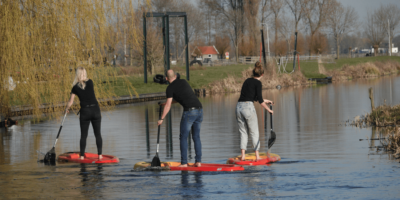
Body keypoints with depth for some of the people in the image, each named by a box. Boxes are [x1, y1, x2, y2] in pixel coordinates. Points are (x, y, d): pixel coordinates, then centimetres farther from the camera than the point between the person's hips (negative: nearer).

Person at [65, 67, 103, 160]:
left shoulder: (76, 87, -2)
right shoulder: (90, 82, 0)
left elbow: (70, 102, 3)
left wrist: (66, 109, 22)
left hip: (85, 111, -1)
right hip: (95, 110, 1)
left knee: (83, 135, 6)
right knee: (98, 134, 7)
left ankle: (82, 156, 5)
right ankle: (100, 155, 4)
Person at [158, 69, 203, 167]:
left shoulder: (170, 88, 1)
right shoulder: (183, 82, 20)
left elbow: (168, 105, -2)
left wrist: (162, 119, 4)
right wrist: (169, 102, 39)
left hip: (189, 111, -6)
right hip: (199, 109, 6)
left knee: (183, 137, 3)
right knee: (196, 137, 12)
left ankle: (184, 163, -1)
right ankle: (198, 161, 9)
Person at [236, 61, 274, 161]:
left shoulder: (247, 81, 19)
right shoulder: (258, 83, -3)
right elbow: (260, 100, -9)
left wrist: (265, 101, 38)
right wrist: (269, 110, 1)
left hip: (239, 106, 6)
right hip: (248, 107, -6)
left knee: (243, 132, 11)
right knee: (254, 132, 4)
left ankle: (243, 155, 6)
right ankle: (257, 156, 5)